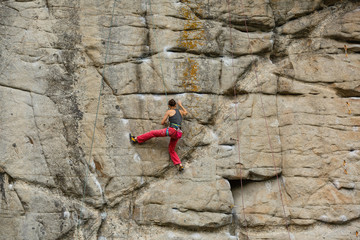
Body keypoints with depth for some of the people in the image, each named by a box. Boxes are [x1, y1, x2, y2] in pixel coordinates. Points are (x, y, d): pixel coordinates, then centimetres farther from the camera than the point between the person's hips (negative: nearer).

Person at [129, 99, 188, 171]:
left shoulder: (169, 112, 4)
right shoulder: (180, 111, 19)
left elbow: (162, 123, 8)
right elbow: (186, 112, 44)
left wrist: (165, 122, 31)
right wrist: (180, 105, 52)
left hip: (172, 130, -6)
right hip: (178, 133, 6)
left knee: (153, 133, 5)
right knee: (171, 150, 16)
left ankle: (136, 139, 9)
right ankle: (179, 165, 3)